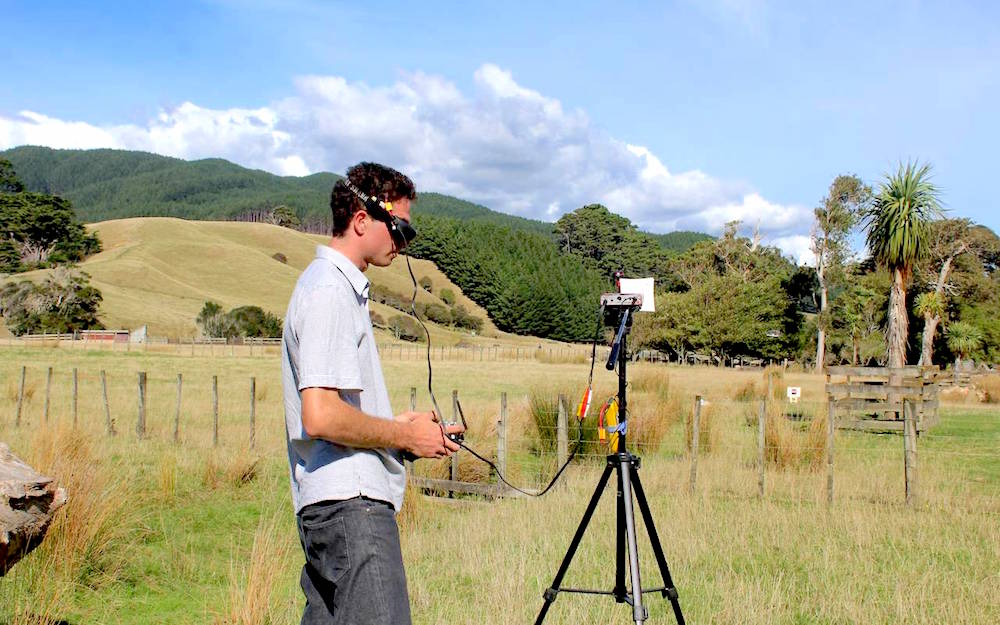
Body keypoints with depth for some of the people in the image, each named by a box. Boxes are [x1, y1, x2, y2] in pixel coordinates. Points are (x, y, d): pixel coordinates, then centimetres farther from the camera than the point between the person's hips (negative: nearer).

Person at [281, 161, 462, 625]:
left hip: (333, 500, 10)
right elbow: (321, 417, -22)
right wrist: (405, 436, -10)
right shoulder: (329, 291, -14)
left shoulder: (344, 286, 18)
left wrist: (399, 424, 11)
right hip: (349, 500, -10)